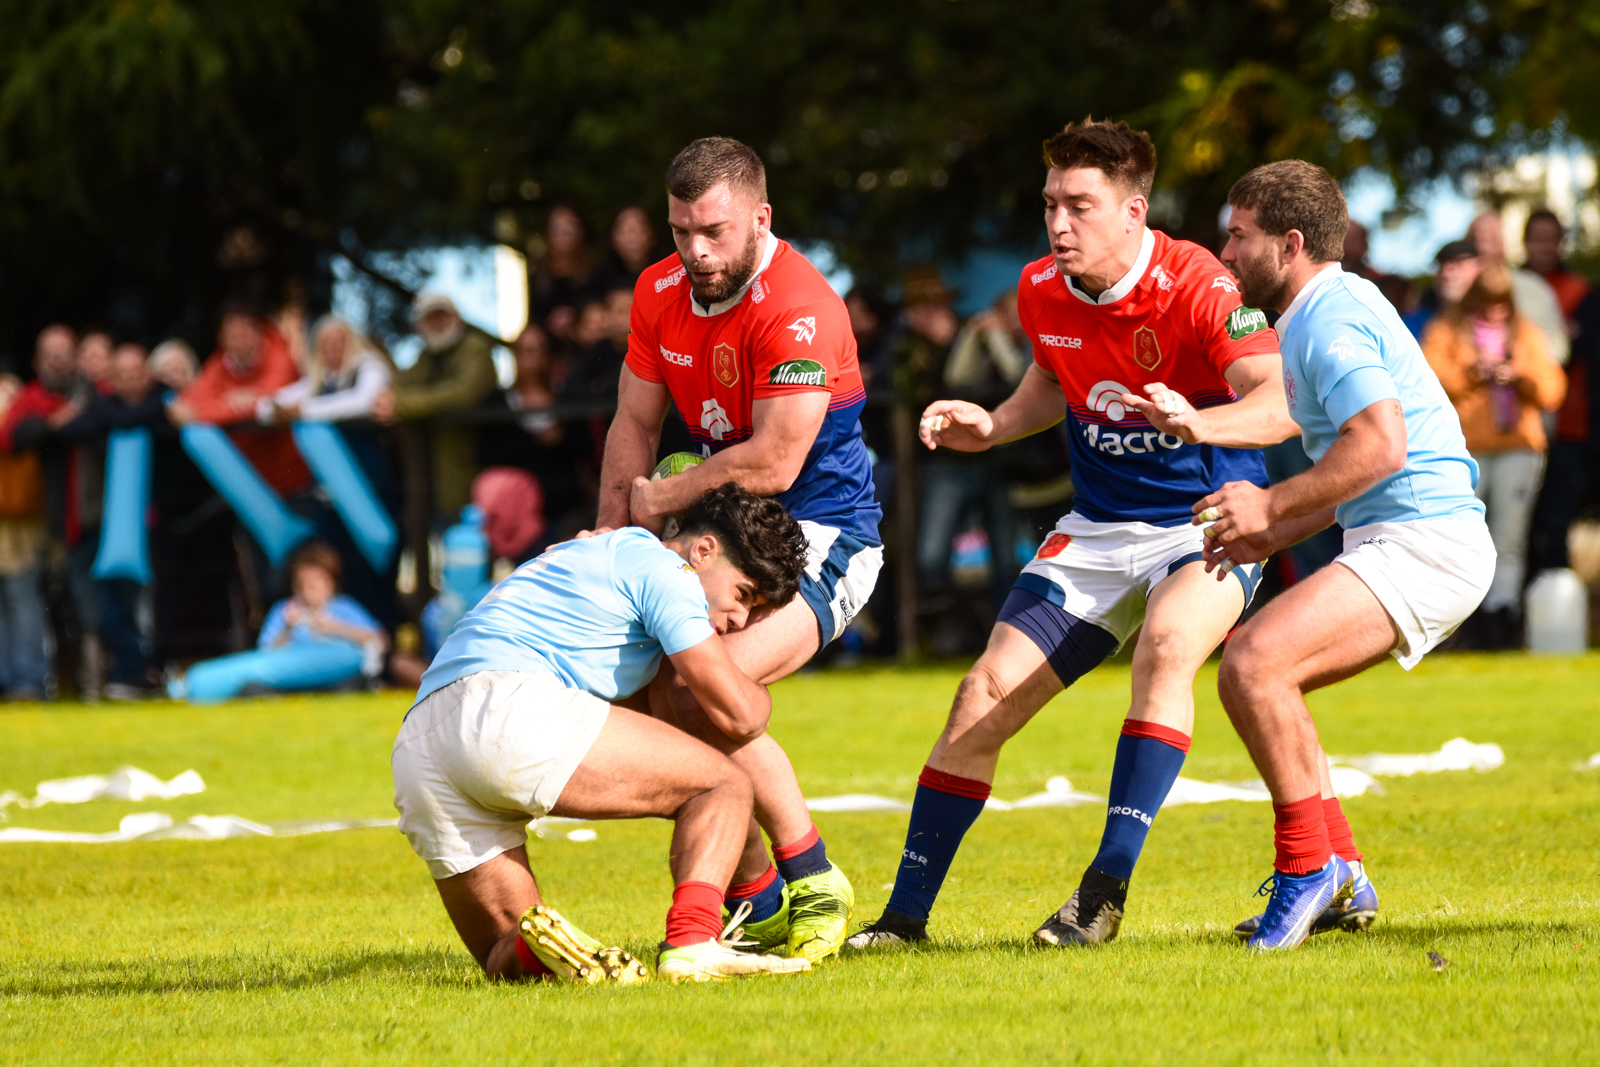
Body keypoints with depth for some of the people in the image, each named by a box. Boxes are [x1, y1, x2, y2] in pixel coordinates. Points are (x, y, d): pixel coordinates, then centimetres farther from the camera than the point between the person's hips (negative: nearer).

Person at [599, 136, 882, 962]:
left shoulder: (798, 311, -22)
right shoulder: (660, 294, 4)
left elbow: (773, 463, -24)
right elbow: (635, 426, 14)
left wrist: (659, 502, -11)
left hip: (820, 538, -9)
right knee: (644, 691, -2)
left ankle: (813, 886, -13)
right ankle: (757, 903, 10)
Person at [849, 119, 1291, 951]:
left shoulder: (1196, 286, -21)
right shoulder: (1042, 292, -3)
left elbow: (1283, 402, -32)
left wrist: (1201, 420, -51)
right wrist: (991, 427, 0)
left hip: (1206, 522, -6)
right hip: (1097, 530, 6)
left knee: (1166, 646, -36)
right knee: (986, 693, -3)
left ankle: (1109, 884, -33)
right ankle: (907, 913, 7)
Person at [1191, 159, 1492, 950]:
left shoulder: (1330, 321, -13)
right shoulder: (1330, 313, 21)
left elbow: (1379, 446, -26)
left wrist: (1271, 506, -18)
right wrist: (1274, 537, 18)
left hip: (1420, 547, -11)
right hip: (1398, 542, 11)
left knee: (1256, 663, -23)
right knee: (1245, 669, 12)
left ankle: (1307, 866, -13)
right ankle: (1340, 879, 12)